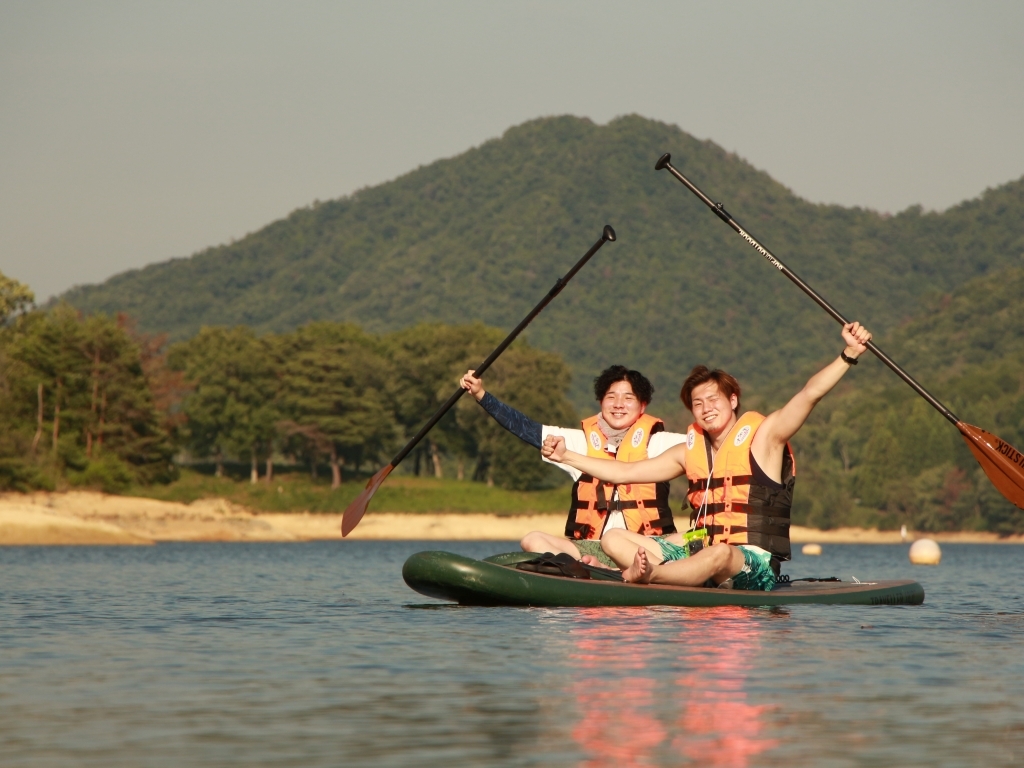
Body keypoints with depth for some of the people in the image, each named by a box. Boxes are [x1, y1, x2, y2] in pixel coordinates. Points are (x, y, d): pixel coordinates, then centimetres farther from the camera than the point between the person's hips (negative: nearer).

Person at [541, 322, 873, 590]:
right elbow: (625, 473, 23)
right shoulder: (691, 450, 16)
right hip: (697, 551, 7)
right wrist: (566, 456, 21)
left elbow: (810, 394, -14)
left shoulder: (762, 436, 0)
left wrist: (848, 355, -28)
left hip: (753, 564, -7)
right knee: (614, 539, -8)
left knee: (719, 554, -42)